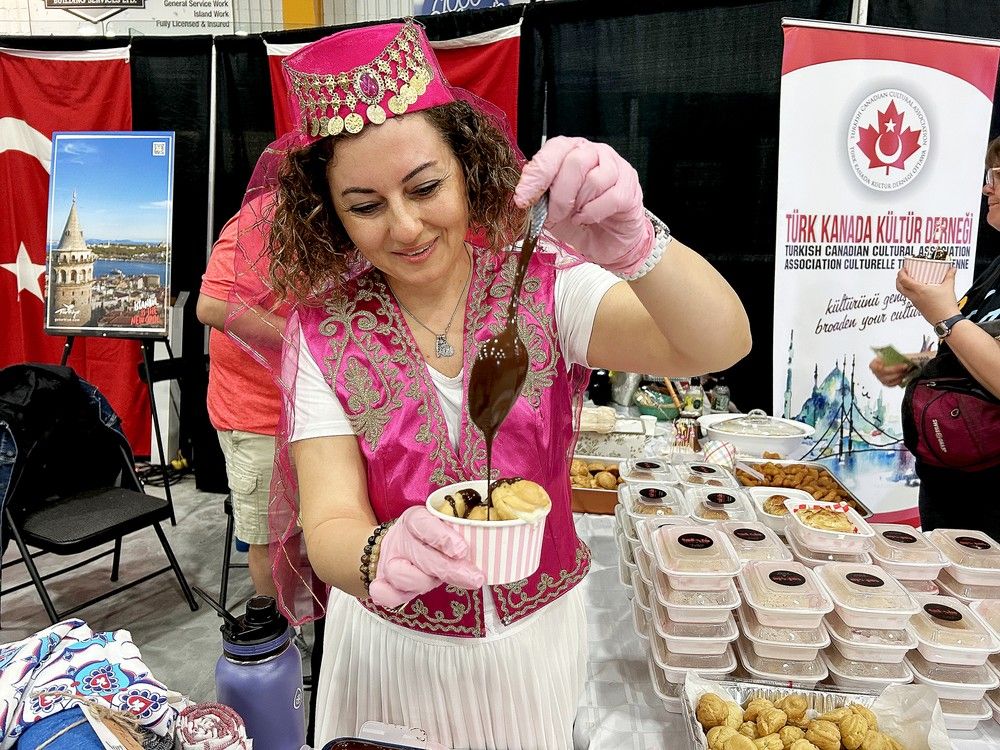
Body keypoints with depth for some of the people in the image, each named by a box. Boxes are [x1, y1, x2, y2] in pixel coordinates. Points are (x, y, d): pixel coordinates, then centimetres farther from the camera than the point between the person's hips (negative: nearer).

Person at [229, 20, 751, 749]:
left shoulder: (545, 284, -15)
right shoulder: (323, 333, -13)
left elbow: (720, 346, -26)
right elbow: (328, 524, -18)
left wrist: (633, 247, -45)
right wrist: (381, 556, -41)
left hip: (539, 635, 1)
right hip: (392, 652, 0)